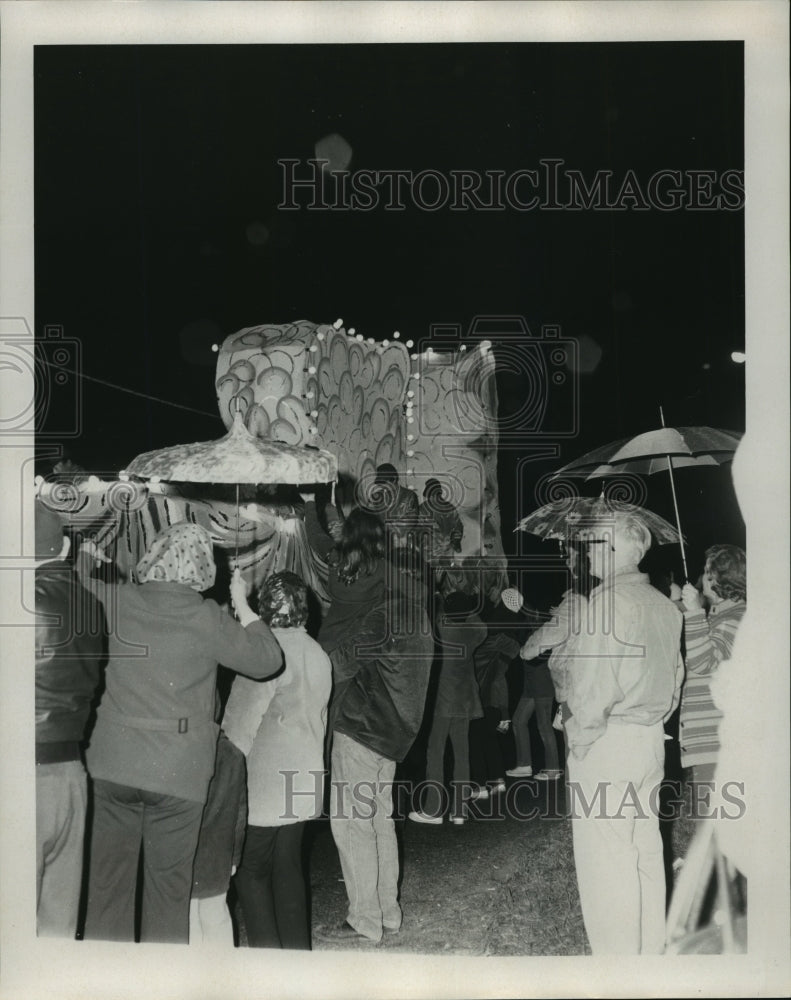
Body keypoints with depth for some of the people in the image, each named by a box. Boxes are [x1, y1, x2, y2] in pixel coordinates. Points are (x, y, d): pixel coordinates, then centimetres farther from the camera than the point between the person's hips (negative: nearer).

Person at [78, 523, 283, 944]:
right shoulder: (206, 617, -12)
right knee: (167, 885, 8)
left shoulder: (119, 600, -1)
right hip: (177, 771, -3)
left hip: (114, 763, 3)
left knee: (109, 878, 14)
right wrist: (242, 605, 5)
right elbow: (267, 661, -5)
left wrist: (88, 555, 40)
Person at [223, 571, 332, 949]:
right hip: (304, 782, 7)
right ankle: (298, 951, 19)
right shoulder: (319, 655, 8)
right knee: (288, 867, 15)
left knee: (251, 870, 3)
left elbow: (242, 719, -15)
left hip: (264, 783, -7)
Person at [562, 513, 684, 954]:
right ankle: (651, 949, 25)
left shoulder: (609, 598, -15)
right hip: (651, 739, 9)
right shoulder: (665, 605, 10)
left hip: (608, 741, -8)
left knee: (605, 861, -1)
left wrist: (581, 737, -9)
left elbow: (596, 680, -18)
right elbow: (675, 675, 15)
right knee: (645, 851, 15)